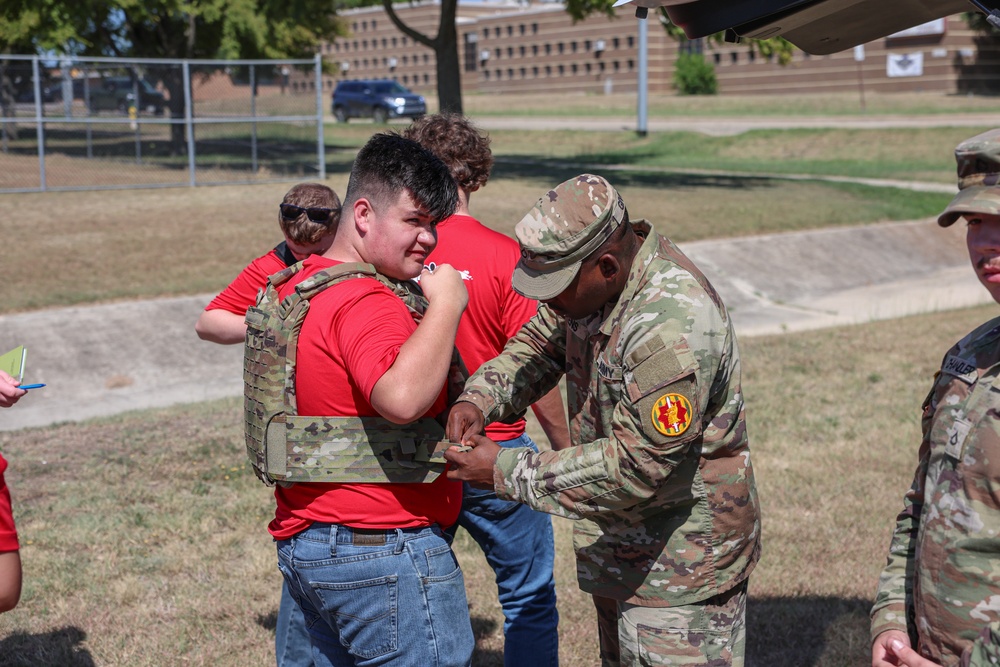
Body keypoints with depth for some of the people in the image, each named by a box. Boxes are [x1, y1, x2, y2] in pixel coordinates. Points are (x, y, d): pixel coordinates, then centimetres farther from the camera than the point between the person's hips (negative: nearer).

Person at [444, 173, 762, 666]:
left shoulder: (672, 326, -32)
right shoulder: (593, 284, -3)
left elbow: (636, 466, -29)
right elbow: (540, 343, 13)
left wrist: (506, 473, -24)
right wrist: (480, 398, -8)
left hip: (681, 564, -9)